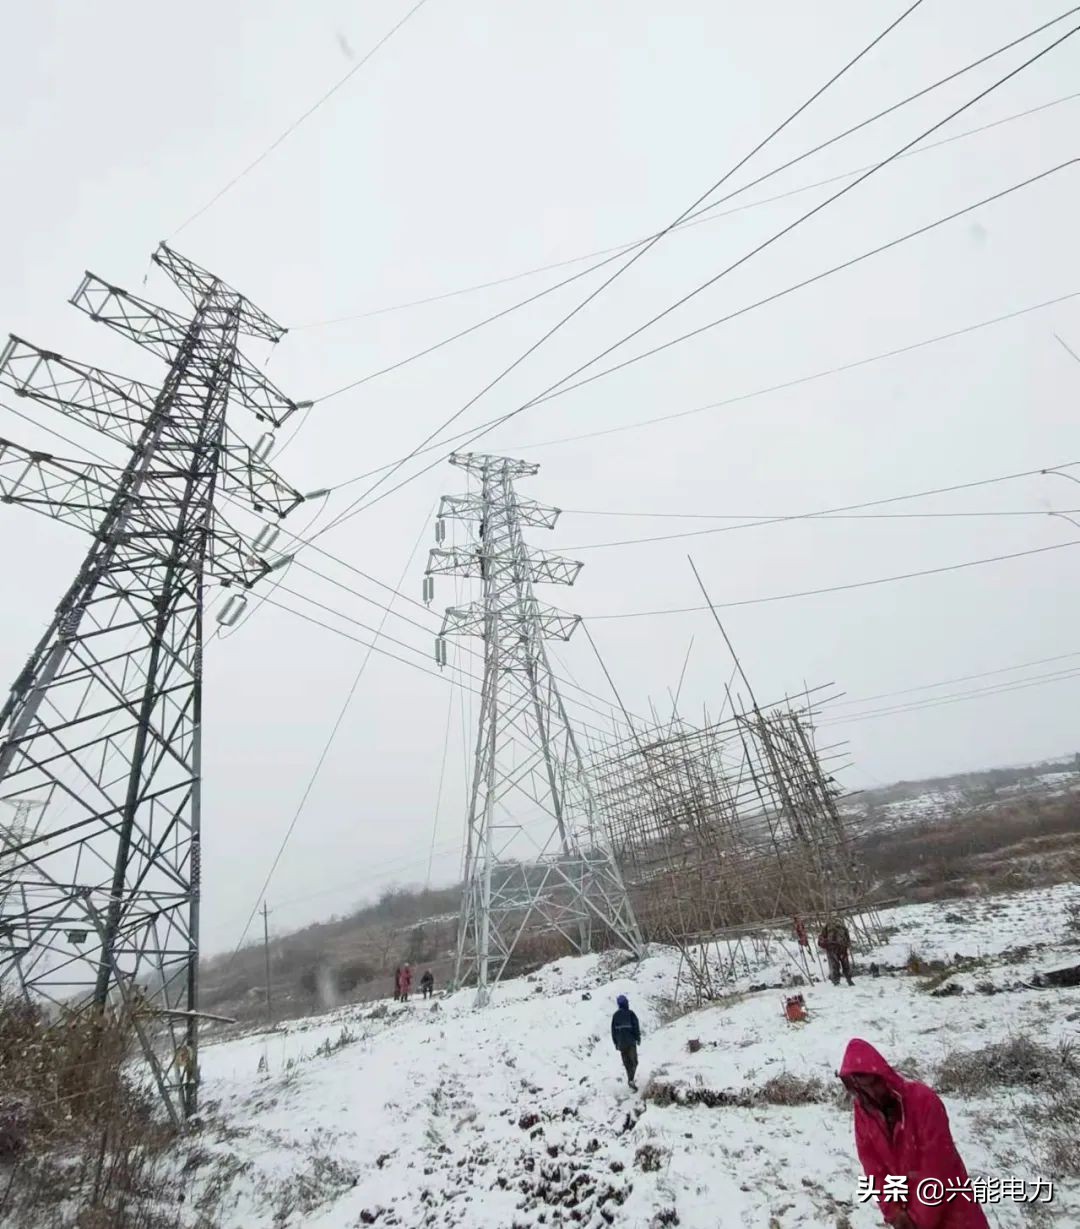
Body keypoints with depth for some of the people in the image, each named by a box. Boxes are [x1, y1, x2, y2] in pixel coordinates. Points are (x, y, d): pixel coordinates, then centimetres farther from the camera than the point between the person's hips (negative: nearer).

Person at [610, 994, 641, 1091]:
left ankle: (630, 1080, 19)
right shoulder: (630, 1013, -9)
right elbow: (636, 1026, -9)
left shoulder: (615, 1015, 3)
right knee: (633, 1062, 1)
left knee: (626, 1063, 16)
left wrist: (616, 1043, 15)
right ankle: (631, 1080, -16)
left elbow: (613, 1030, 6)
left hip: (621, 1042, 3)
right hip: (631, 1041, -3)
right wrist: (638, 1038, 4)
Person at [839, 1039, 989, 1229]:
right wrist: (891, 1210, -11)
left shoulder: (924, 1100, -29)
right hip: (904, 1202, 3)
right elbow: (873, 1167, -4)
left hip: (944, 1200, -3)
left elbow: (937, 1164, -22)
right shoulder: (863, 1110, -13)